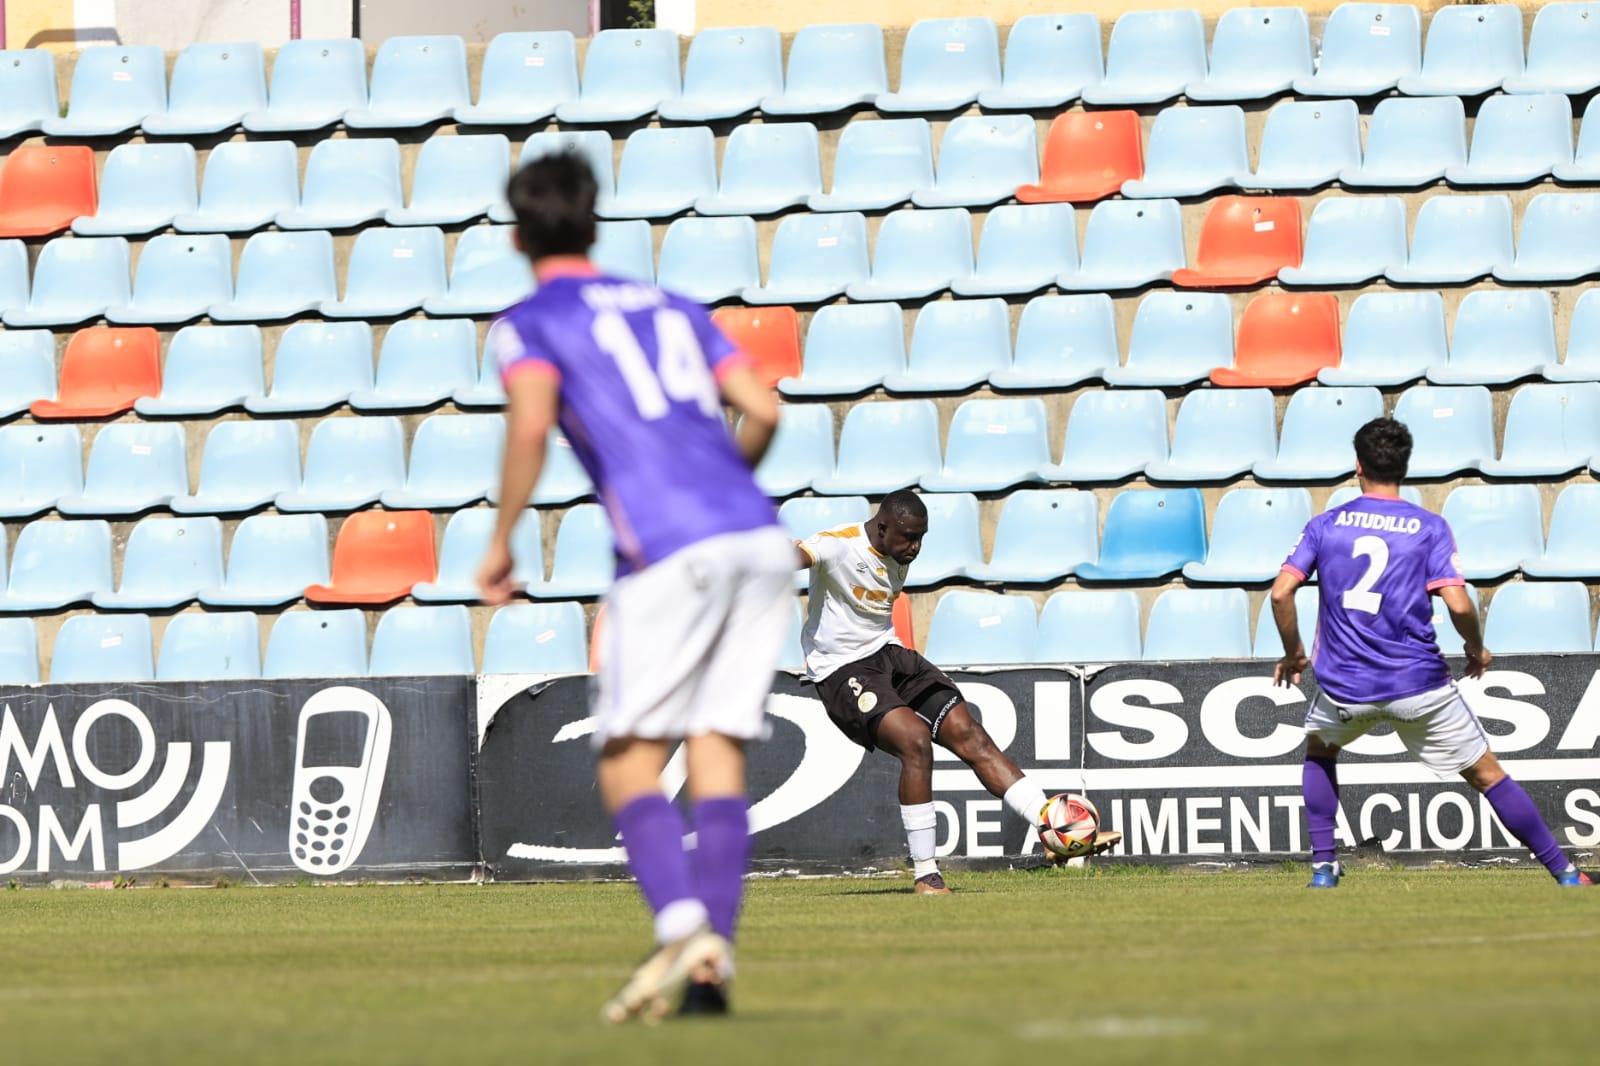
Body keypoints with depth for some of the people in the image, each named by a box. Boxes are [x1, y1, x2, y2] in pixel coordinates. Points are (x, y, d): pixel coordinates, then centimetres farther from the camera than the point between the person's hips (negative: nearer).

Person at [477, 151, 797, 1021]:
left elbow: (531, 427, -10)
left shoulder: (530, 323, 8)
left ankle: (680, 924, -24)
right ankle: (714, 956, -6)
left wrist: (500, 545, 0)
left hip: (670, 555, -5)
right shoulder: (673, 308, 24)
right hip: (761, 541, 5)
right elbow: (762, 410, 15)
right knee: (718, 754, 6)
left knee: (628, 767, -1)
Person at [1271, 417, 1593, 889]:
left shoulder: (1324, 525, 3)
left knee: (1320, 750, 32)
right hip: (1419, 685, -1)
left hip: (1344, 688, 1)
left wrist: (1292, 654, 11)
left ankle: (1323, 867, 22)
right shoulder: (1429, 527, -3)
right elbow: (1458, 604, -13)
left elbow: (1281, 592, -4)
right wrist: (1477, 649, 7)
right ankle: (1566, 876, 7)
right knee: (1487, 775, 9)